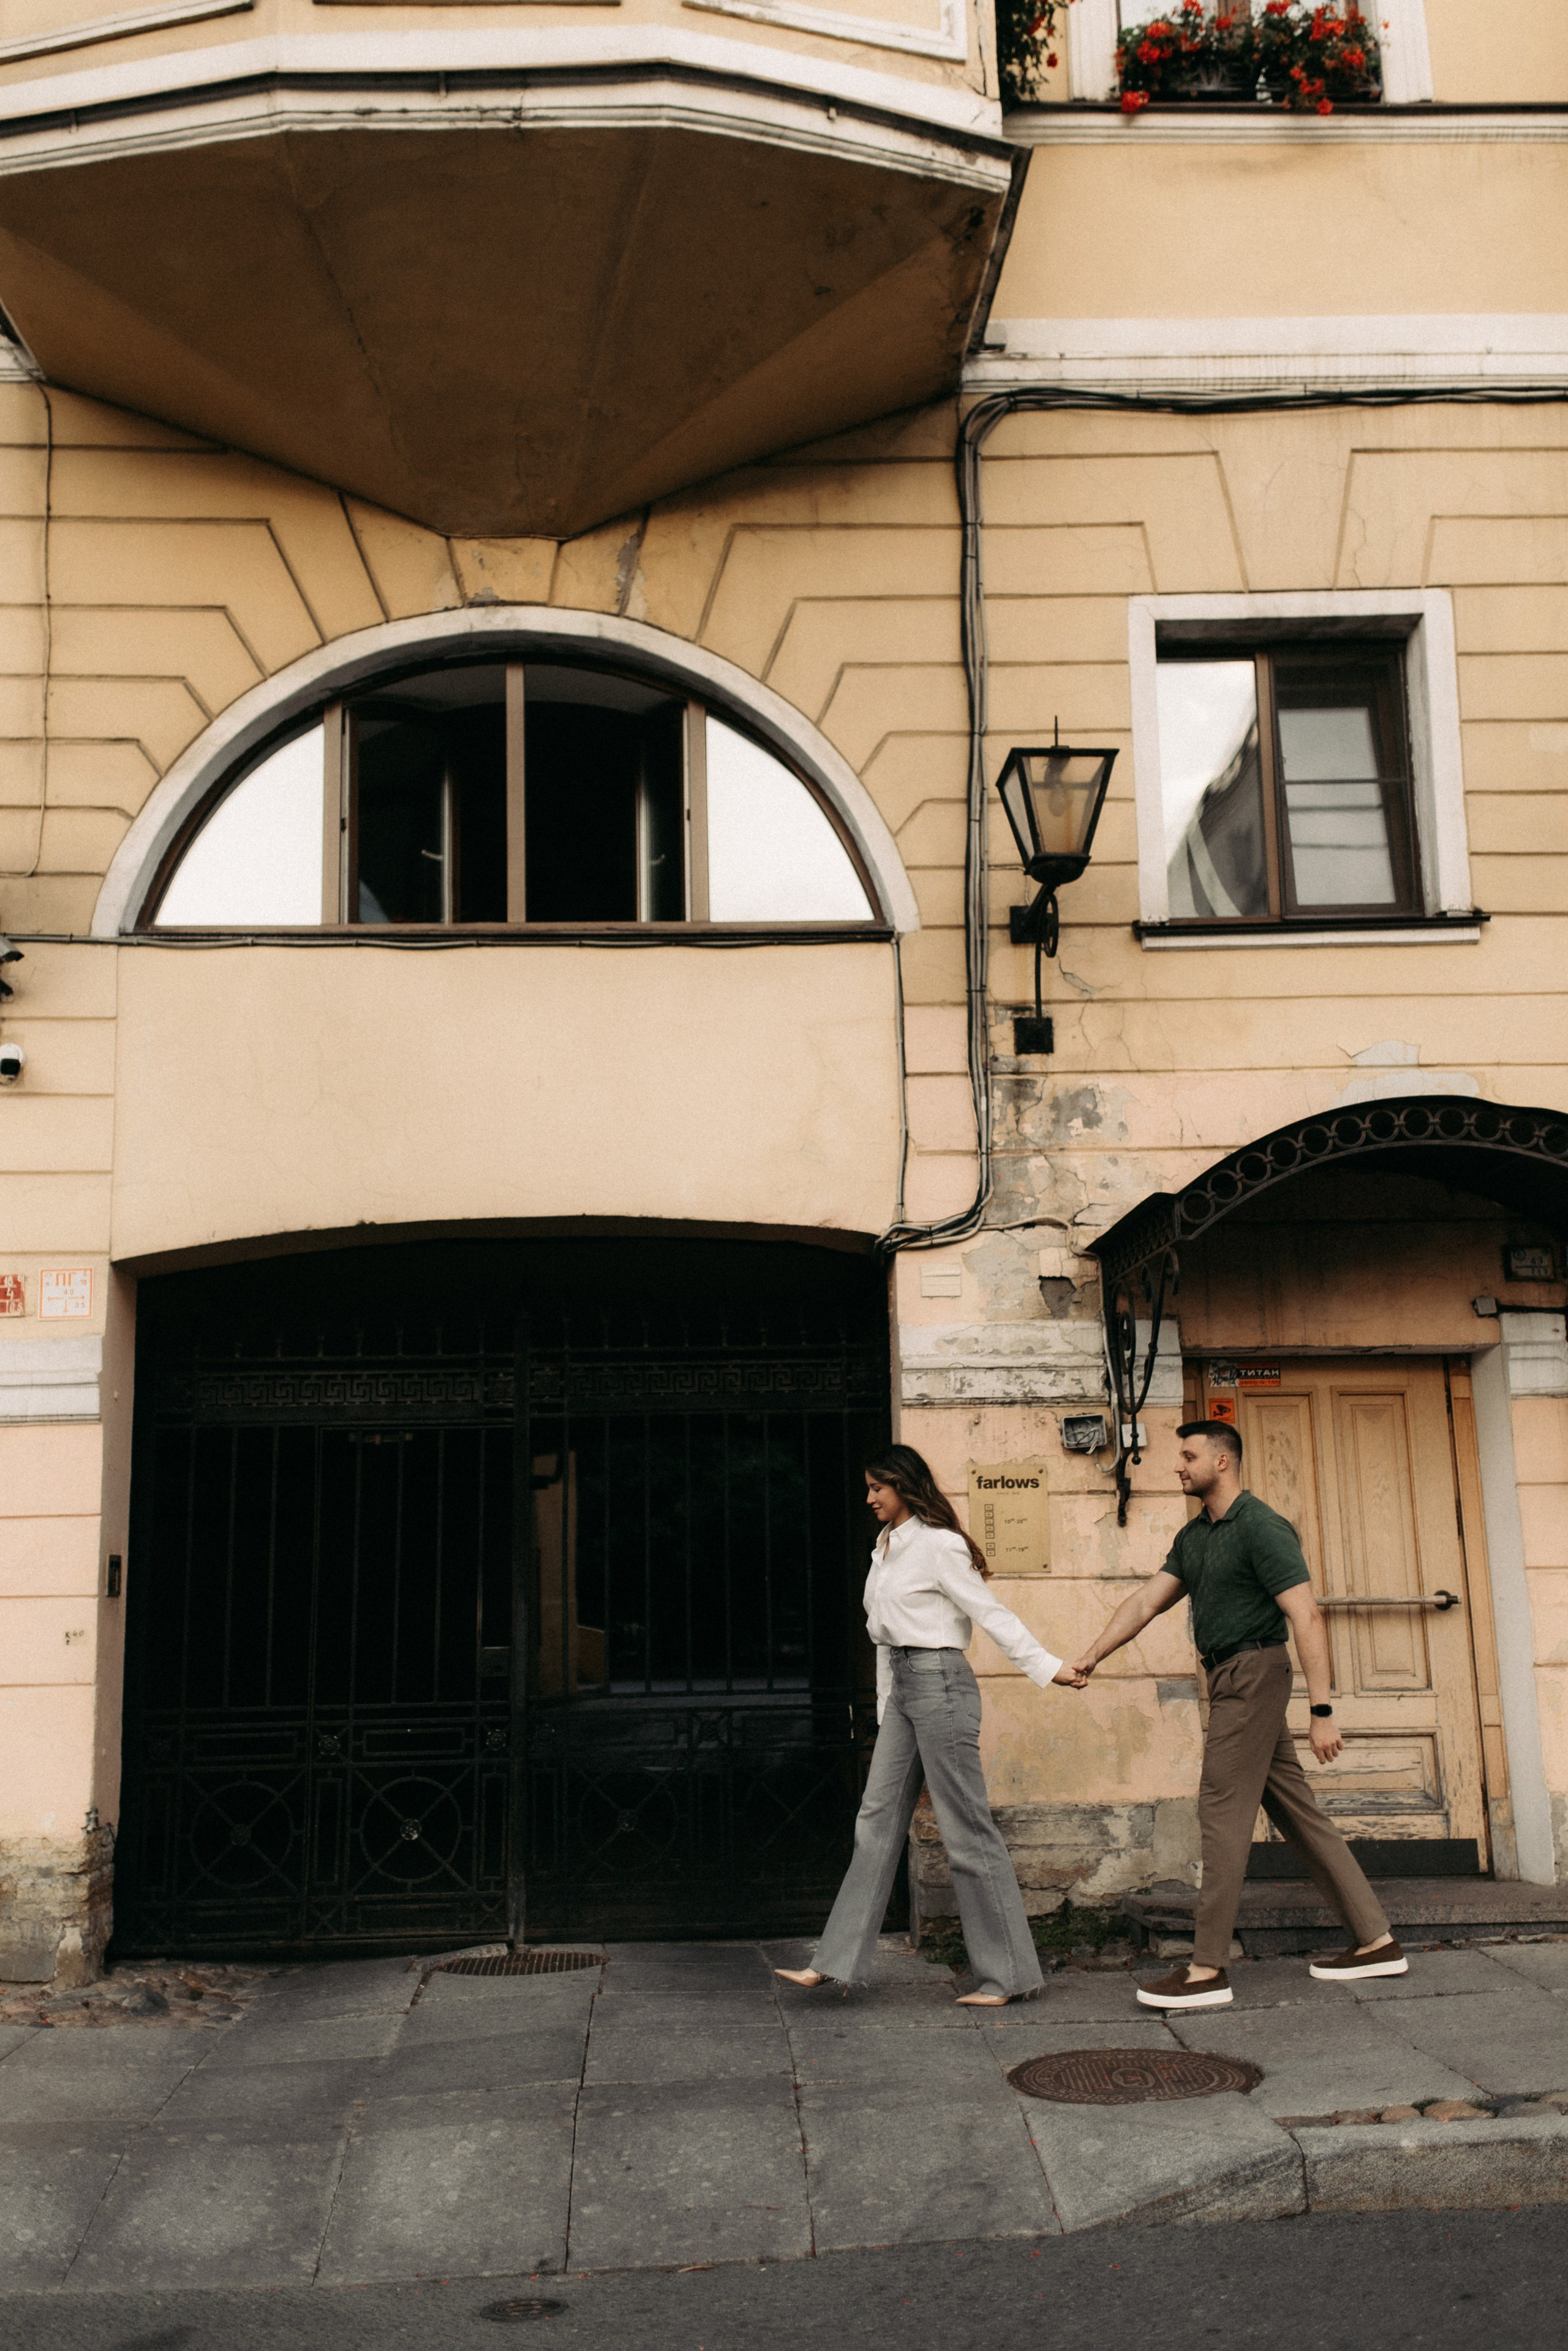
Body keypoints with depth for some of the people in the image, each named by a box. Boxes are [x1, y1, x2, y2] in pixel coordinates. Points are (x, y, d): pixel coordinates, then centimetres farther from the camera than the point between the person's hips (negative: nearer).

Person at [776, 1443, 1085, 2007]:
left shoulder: (938, 1546, -10)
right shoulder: (886, 1548, 15)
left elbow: (992, 1614, -12)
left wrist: (1050, 1667, -17)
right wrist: (886, 1707, 18)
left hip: (940, 1684, -9)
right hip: (901, 1686, 9)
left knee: (966, 1827, -3)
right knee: (878, 1821, 8)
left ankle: (1009, 1974, 7)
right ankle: (835, 1962, 12)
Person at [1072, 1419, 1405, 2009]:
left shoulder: (1261, 1527, -13)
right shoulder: (1195, 1536, 15)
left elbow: (1306, 1618, -18)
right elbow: (1147, 1602, 13)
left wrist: (1322, 1710, -22)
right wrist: (1093, 1654, 3)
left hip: (1253, 1672, -9)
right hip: (1228, 1678, 9)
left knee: (1222, 1810, -8)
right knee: (1295, 1810, 11)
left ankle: (1208, 1969, -4)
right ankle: (1375, 1941, 19)